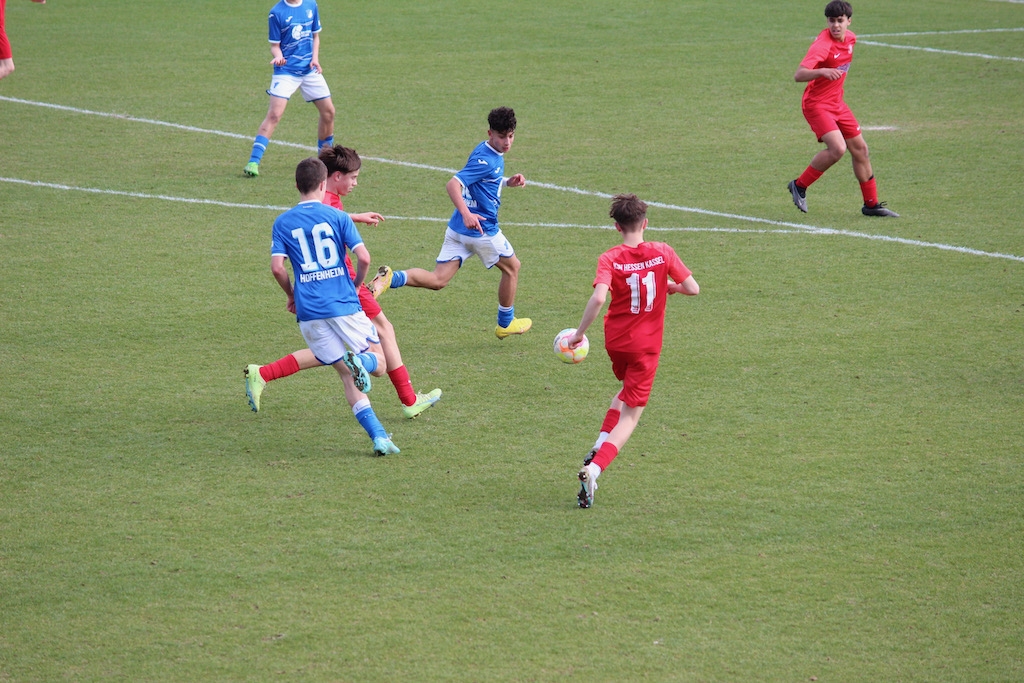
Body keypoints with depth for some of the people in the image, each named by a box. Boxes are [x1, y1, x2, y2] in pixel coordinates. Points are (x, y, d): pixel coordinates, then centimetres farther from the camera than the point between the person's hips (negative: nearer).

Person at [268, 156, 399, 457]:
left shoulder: (283, 223, 7)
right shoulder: (337, 217, 2)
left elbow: (277, 266, -4)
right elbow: (363, 258, -6)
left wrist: (292, 295, 14)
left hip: (309, 311, 2)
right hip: (344, 305, -2)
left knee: (347, 374, 9)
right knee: (378, 362, 10)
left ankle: (378, 435, -6)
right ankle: (360, 361, -28)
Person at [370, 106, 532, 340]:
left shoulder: (493, 154, 11)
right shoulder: (486, 160, -18)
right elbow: (453, 184, -28)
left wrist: (508, 182, 13)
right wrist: (466, 213, -42)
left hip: (458, 229, 8)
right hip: (482, 229, -8)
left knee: (437, 280, 3)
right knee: (511, 267, 18)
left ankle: (391, 278, -19)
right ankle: (506, 324, 33)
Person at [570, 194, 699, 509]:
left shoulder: (610, 259, -10)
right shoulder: (662, 252, -7)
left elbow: (598, 298, -26)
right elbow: (693, 288, -6)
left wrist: (579, 333, -17)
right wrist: (671, 286, 14)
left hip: (615, 340, 2)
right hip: (646, 345, -2)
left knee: (628, 390, 33)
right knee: (630, 414, 1)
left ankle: (600, 445, 20)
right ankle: (595, 468, -20)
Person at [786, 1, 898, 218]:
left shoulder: (850, 38, 1)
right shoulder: (822, 44, -25)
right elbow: (799, 75, -38)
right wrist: (822, 72, -53)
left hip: (836, 102, 8)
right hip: (817, 104, -8)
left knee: (860, 148, 11)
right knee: (837, 148, -25)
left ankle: (871, 204, 23)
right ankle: (799, 186, -5)